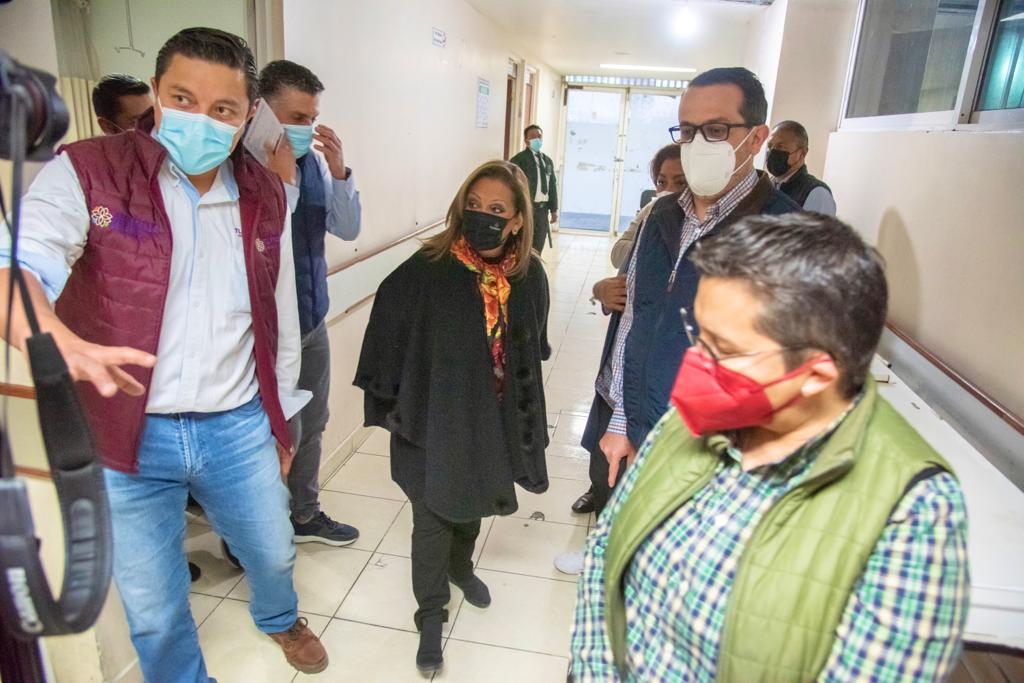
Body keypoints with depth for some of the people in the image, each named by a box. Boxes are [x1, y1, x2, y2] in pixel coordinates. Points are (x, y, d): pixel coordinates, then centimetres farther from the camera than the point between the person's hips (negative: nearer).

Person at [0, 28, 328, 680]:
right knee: (153, 606, 14)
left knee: (274, 553, 22)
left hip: (240, 427, 3)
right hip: (129, 436, -2)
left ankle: (280, 619, 57)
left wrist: (282, 416, 14)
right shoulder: (87, 173, -8)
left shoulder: (266, 196, 2)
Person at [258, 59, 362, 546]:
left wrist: (339, 172, -9)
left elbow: (348, 230, 3)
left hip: (311, 319, 7)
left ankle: (305, 514, 41)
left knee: (311, 424, 19)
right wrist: (283, 180, -24)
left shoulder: (313, 159, 1)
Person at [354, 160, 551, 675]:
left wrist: (524, 415, 12)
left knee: (474, 501, 26)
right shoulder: (428, 270, -23)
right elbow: (389, 336, -12)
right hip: (435, 419, -4)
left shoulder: (529, 275, -9)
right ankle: (431, 613, 31)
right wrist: (394, 407, -7)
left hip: (493, 418, 5)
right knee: (433, 517, 8)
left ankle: (460, 565, 55)